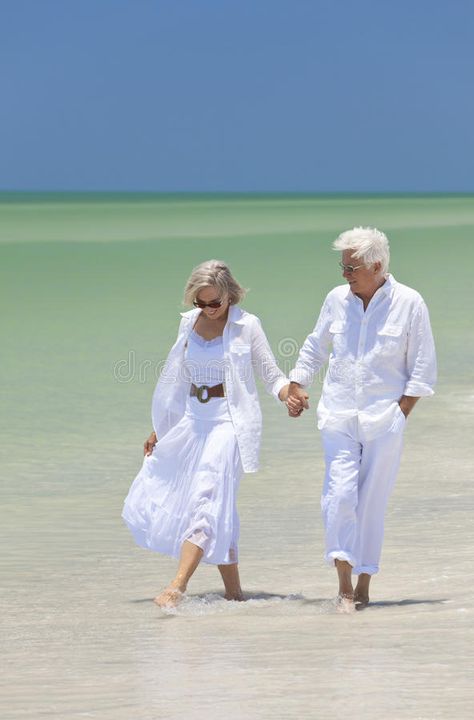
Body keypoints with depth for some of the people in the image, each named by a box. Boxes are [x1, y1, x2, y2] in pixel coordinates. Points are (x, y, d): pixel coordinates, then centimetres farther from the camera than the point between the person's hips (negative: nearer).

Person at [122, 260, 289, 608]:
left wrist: (289, 394, -23)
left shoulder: (246, 325, -3)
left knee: (207, 497, -17)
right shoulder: (189, 322, 10)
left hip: (229, 421, -6)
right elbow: (178, 379, 19)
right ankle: (233, 589, 13)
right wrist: (160, 428, 20)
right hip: (193, 420, 6)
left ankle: (178, 586, -27)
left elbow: (272, 375, -1)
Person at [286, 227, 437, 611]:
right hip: (339, 416, 2)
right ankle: (344, 581, -12)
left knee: (372, 502, 2)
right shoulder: (337, 299, 7)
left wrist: (400, 413, -5)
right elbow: (314, 349, 22)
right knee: (340, 493, -13)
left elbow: (423, 370, 1)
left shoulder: (409, 303, -3)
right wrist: (296, 387, 11)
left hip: (384, 420, -2)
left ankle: (363, 584, 11)